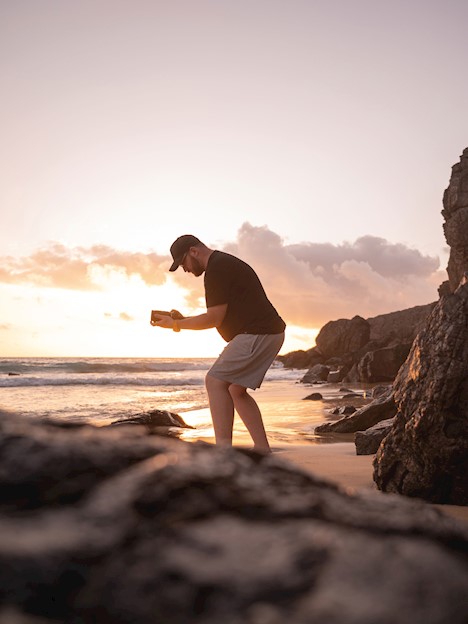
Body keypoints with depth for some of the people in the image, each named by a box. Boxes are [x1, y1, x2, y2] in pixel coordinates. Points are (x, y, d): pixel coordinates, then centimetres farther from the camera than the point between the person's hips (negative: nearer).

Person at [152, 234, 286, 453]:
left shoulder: (216, 269, -11)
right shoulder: (225, 263, 22)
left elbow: (214, 318, -13)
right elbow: (223, 315, 28)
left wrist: (176, 324, -3)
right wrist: (182, 321, 23)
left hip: (257, 334, -11)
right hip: (269, 333, 11)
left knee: (215, 381, -11)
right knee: (236, 390, 14)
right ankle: (262, 449, 12)